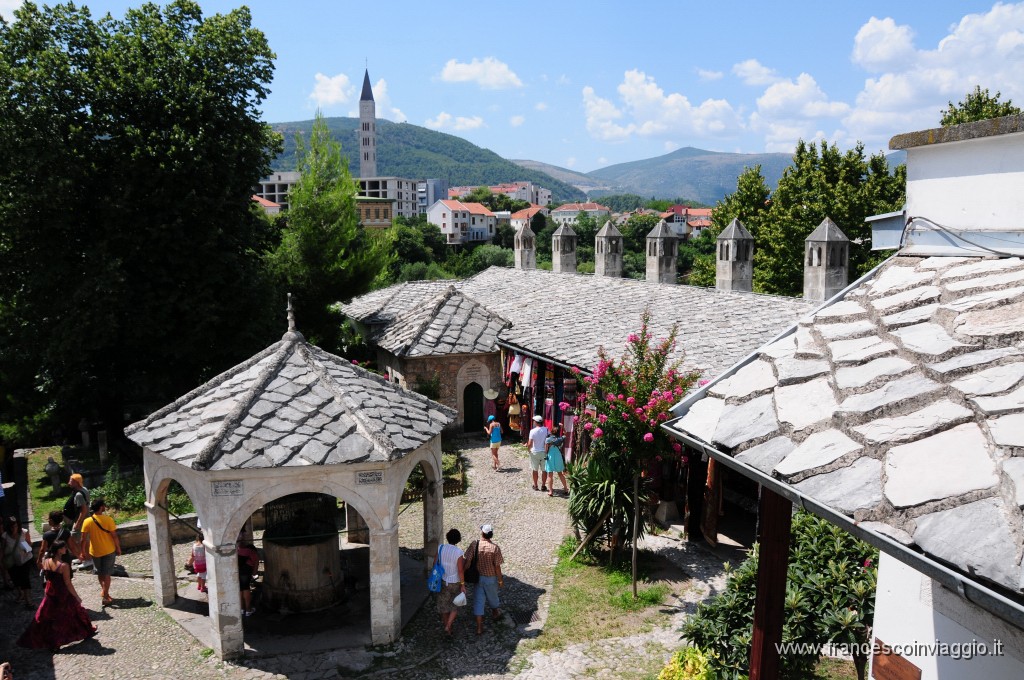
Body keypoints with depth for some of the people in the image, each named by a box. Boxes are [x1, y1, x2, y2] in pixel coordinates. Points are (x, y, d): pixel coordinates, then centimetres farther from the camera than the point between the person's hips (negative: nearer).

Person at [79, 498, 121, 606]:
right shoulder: (108, 520, -18)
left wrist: (83, 552, 5)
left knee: (99, 572, 24)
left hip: (95, 552, 2)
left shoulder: (87, 522, -12)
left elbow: (83, 539, -9)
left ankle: (103, 590, 39)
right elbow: (114, 536, -13)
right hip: (109, 551, -2)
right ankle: (105, 597, 5)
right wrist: (118, 548, 1)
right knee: (106, 574, 7)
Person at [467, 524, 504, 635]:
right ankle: (495, 614, 49)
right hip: (491, 578, 0)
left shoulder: (474, 545, -14)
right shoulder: (495, 548, -18)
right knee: (492, 597, 24)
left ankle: (479, 627, 6)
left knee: (478, 601, 7)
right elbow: (497, 567, -14)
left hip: (477, 578, 1)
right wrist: (501, 580, -2)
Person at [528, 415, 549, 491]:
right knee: (544, 469, 11)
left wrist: (529, 450, 4)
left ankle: (535, 486, 21)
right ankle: (543, 486, 16)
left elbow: (530, 444, -14)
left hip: (535, 452, -1)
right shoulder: (546, 430, -8)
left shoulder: (533, 431, -14)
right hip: (544, 452, 1)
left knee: (535, 469, 12)